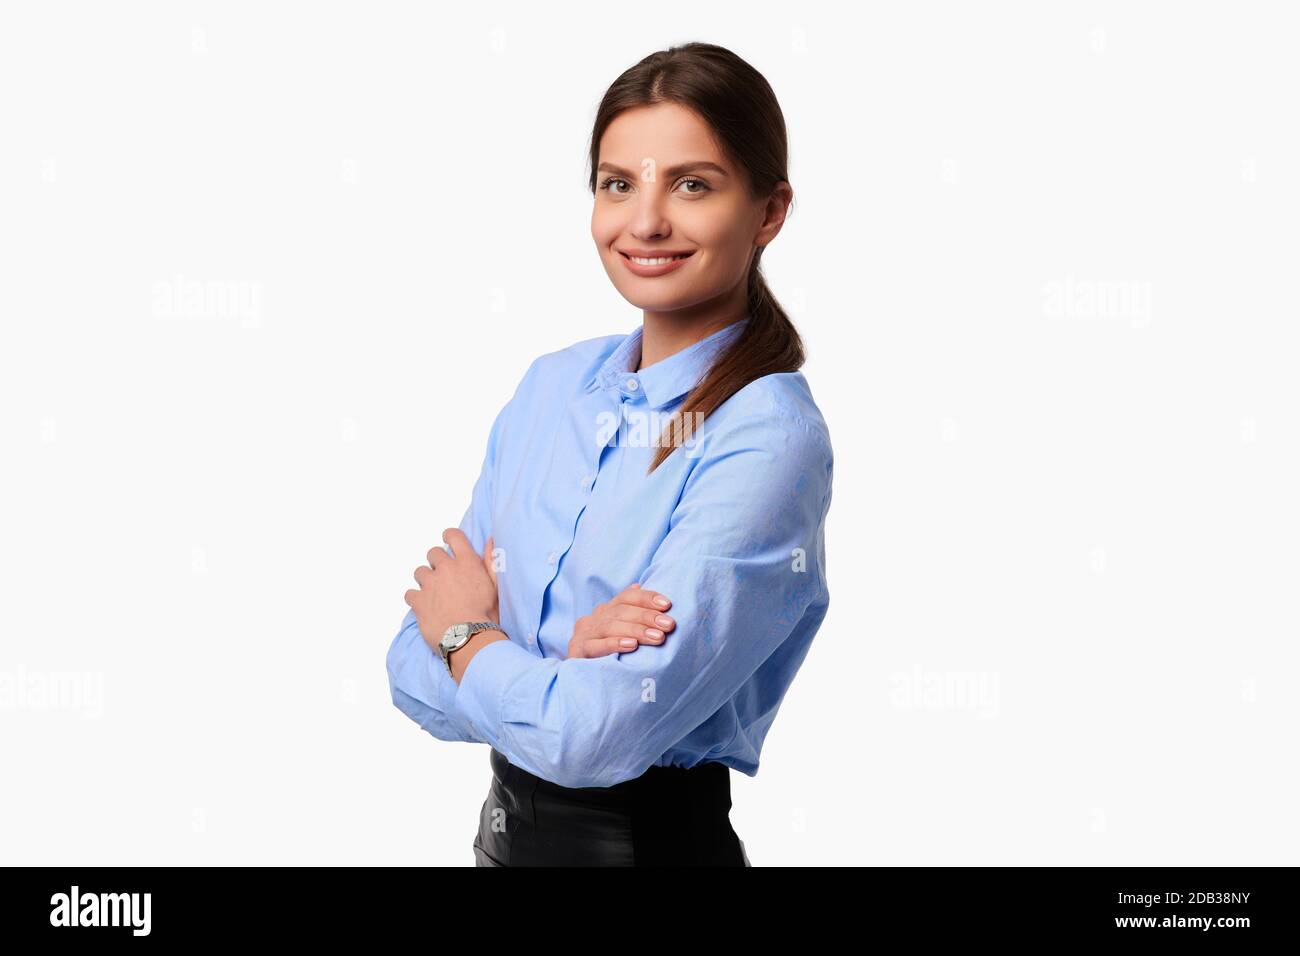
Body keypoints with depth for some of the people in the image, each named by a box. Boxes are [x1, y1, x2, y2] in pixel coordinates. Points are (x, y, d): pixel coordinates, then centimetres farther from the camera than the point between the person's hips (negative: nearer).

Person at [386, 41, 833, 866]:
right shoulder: (552, 385, -1)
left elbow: (597, 736, -25)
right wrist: (563, 654, -20)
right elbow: (416, 677, -2)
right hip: (509, 821, 6)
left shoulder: (768, 439, -20)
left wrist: (467, 635, -8)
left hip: (652, 839, -5)